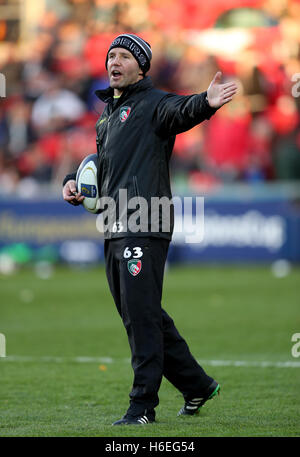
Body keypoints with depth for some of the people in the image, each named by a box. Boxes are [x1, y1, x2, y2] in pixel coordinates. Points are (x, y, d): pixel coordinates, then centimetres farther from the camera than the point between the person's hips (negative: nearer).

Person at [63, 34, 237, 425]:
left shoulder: (152, 103, -4)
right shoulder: (107, 116, 23)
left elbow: (180, 111, -27)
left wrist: (206, 103, -50)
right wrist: (75, 182, 14)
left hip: (145, 226, -9)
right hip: (115, 231, 9)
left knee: (141, 315, -10)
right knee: (140, 316, 14)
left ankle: (143, 406, -6)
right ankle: (196, 384, 26)